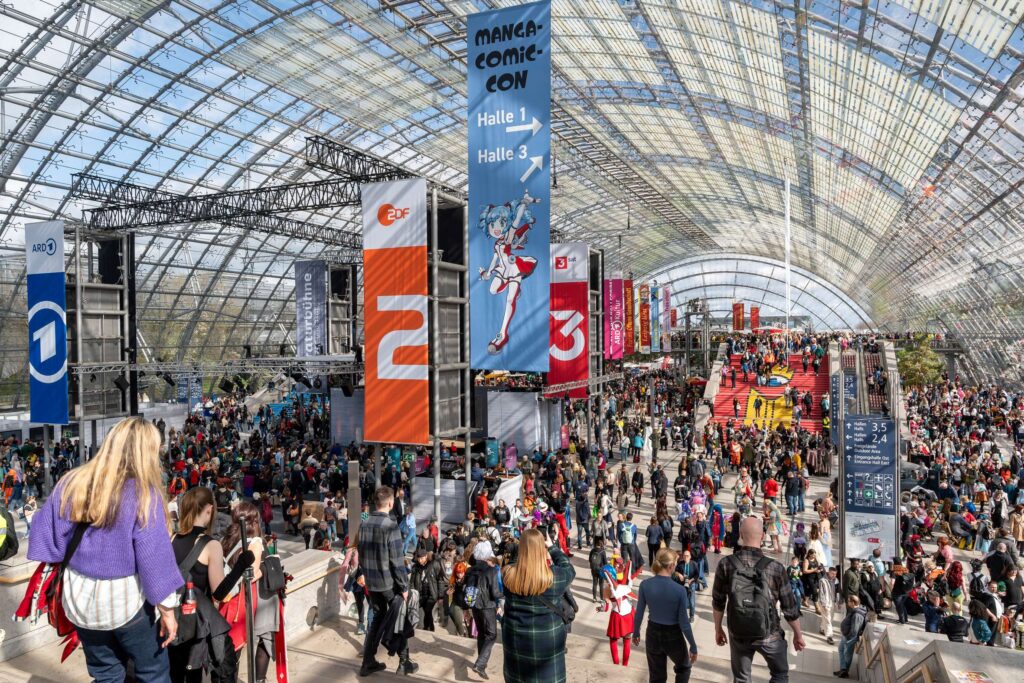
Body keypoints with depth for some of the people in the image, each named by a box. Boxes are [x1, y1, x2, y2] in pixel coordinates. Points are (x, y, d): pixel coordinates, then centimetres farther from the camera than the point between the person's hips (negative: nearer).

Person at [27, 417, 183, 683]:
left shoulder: (71, 483, -5)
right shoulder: (143, 493, -20)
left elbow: (49, 540, 2)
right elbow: (155, 555, -18)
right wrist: (167, 609, -9)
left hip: (80, 597, 5)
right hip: (127, 598, -5)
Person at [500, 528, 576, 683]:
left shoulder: (509, 574, -12)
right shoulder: (554, 576, -16)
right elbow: (568, 568, 6)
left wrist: (526, 545, 11)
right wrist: (551, 547, 13)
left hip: (515, 639, 2)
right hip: (548, 640, -2)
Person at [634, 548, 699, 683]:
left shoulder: (645, 585, -13)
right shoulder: (679, 590, -22)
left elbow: (639, 613, -3)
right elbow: (684, 623, -15)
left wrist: (636, 633, 14)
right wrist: (693, 646, -2)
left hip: (653, 635, 3)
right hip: (673, 637, -3)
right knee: (684, 667, 29)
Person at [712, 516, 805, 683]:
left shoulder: (726, 564, -14)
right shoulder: (775, 568, -17)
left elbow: (718, 602, -4)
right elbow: (790, 607, -8)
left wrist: (718, 629, 11)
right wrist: (798, 634, 9)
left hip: (738, 634, 1)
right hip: (768, 635, -1)